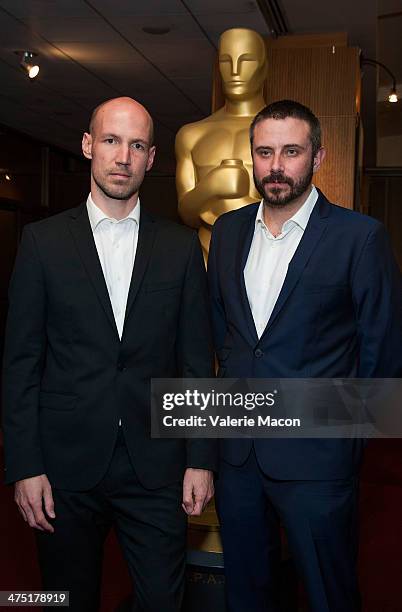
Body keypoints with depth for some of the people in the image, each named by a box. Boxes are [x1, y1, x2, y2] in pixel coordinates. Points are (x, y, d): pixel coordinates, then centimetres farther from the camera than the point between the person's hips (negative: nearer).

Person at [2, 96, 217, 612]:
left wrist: (200, 458, 1)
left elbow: (197, 360, 4)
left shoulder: (181, 246, 3)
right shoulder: (43, 240, 0)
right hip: (65, 465, 0)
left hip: (156, 467, 1)